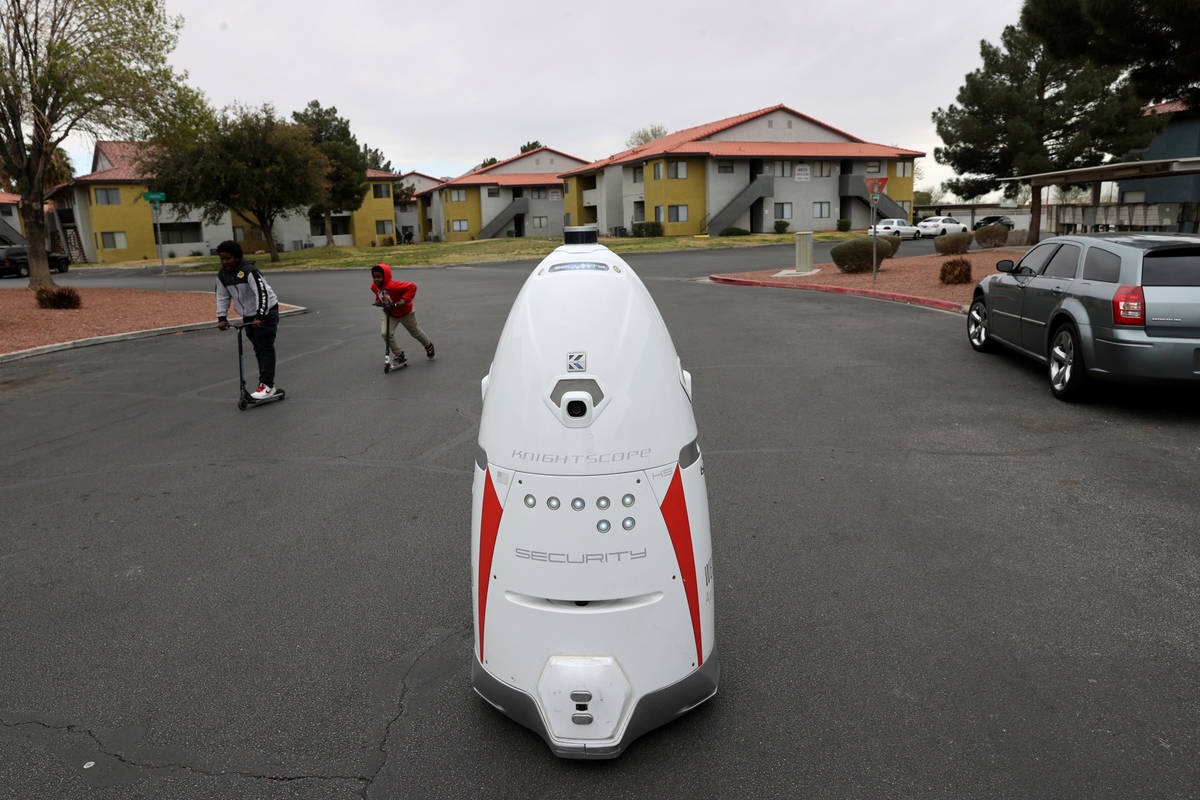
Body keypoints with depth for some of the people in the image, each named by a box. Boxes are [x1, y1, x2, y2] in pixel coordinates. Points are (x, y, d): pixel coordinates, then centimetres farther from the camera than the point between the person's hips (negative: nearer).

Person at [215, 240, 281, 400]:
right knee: (257, 349, 12)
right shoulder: (222, 275, 2)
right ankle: (266, 381, 20)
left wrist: (260, 317, -34)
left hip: (266, 312, -8)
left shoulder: (249, 271, -23)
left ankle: (267, 385, -11)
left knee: (265, 347, -10)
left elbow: (262, 293, -29)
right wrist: (221, 318, 3)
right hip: (248, 315, 8)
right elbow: (222, 297, 11)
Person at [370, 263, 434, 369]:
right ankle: (399, 356, -1)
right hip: (389, 313, 5)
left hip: (404, 312, -5)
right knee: (385, 333, -16)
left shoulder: (393, 286, -35)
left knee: (415, 332, 14)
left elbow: (412, 287, -35)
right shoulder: (374, 287, -11)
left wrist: (405, 300, -36)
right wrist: (378, 300, -2)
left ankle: (429, 346, 45)